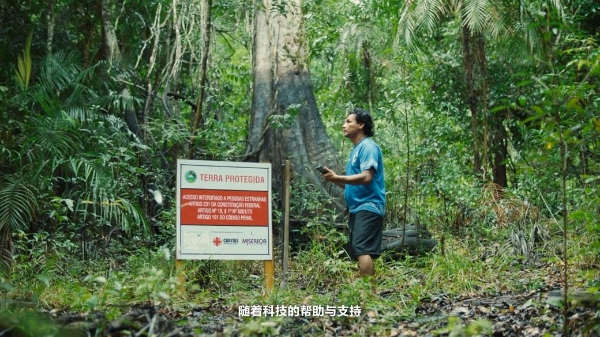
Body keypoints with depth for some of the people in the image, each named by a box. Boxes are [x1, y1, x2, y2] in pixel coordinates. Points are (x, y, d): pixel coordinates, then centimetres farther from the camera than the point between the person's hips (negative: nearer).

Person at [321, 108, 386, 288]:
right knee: (359, 252, 9)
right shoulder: (355, 150, 20)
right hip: (357, 208, 10)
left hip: (368, 207, -10)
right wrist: (335, 179, 7)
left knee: (362, 251, -19)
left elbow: (366, 177, -21)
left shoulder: (368, 147, -9)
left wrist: (337, 177, -22)